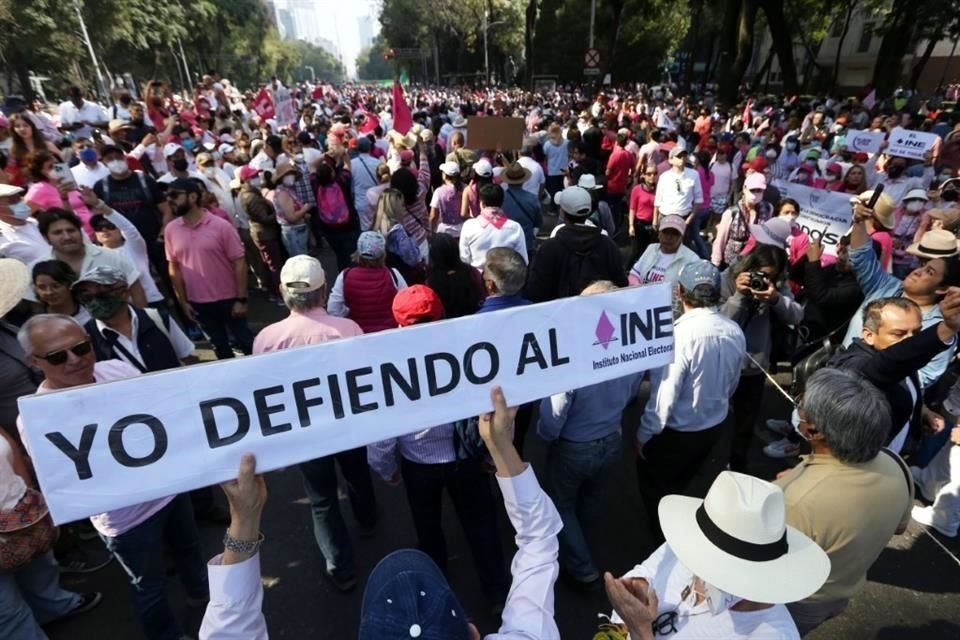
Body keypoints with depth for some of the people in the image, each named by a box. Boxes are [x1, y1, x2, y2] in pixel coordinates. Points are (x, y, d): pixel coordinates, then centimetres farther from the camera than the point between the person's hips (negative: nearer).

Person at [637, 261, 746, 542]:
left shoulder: (680, 333, -30)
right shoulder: (736, 332, -9)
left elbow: (664, 393, -27)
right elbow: (732, 384, 6)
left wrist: (644, 433, -13)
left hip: (677, 431, -7)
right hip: (715, 426, 7)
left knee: (653, 485, 20)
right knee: (679, 486, 30)